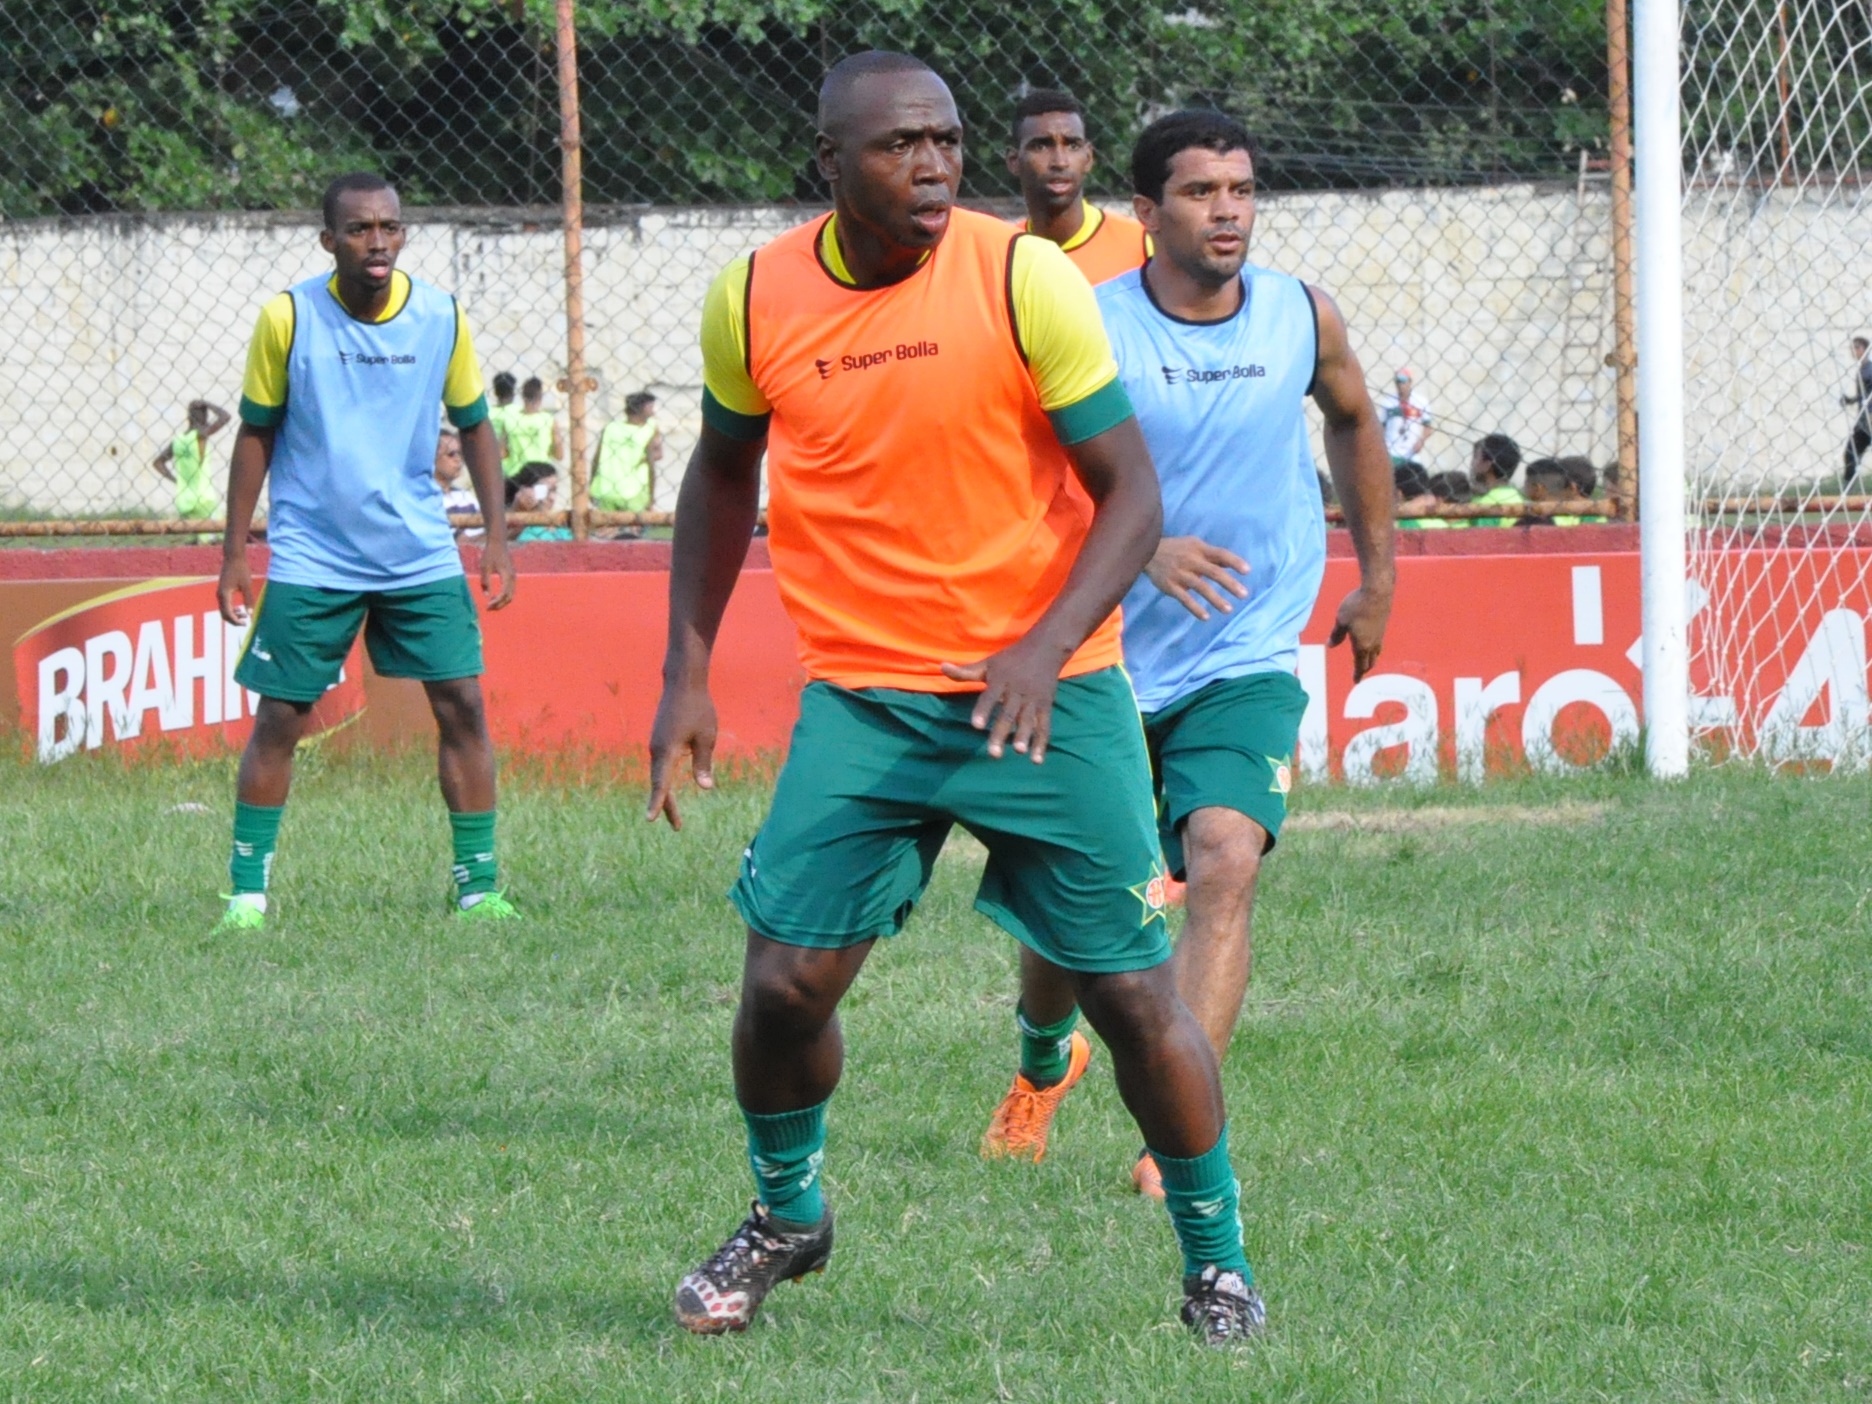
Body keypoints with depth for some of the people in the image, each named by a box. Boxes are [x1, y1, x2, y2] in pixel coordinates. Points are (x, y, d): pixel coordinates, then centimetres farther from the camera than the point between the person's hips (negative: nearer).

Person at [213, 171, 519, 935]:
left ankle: (478, 885, 4)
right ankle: (247, 890, 9)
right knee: (278, 719, -1)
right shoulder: (287, 319, -8)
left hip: (420, 552, 2)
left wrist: (497, 536, 3)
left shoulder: (442, 317, -3)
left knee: (462, 703, -4)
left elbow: (474, 426, 9)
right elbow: (257, 433, 2)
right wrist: (234, 552, 0)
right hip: (311, 557, -2)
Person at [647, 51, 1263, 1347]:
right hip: (861, 693, 2)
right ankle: (787, 1215, 22)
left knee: (1134, 991, -3)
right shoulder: (755, 300, -2)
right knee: (788, 981, -6)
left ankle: (1218, 1264, 17)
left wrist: (1046, 649, -25)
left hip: (1046, 691, -2)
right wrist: (687, 672, 10)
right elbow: (724, 470, 16)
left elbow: (1132, 495, -10)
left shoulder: (1025, 278, -12)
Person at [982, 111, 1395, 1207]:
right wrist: (1142, 549, -34)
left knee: (1225, 865, -23)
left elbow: (1354, 420, 20)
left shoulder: (1304, 320, -1)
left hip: (1246, 664, 1)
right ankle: (1045, 1061, 45)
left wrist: (1378, 577, 22)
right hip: (1106, 664, -1)